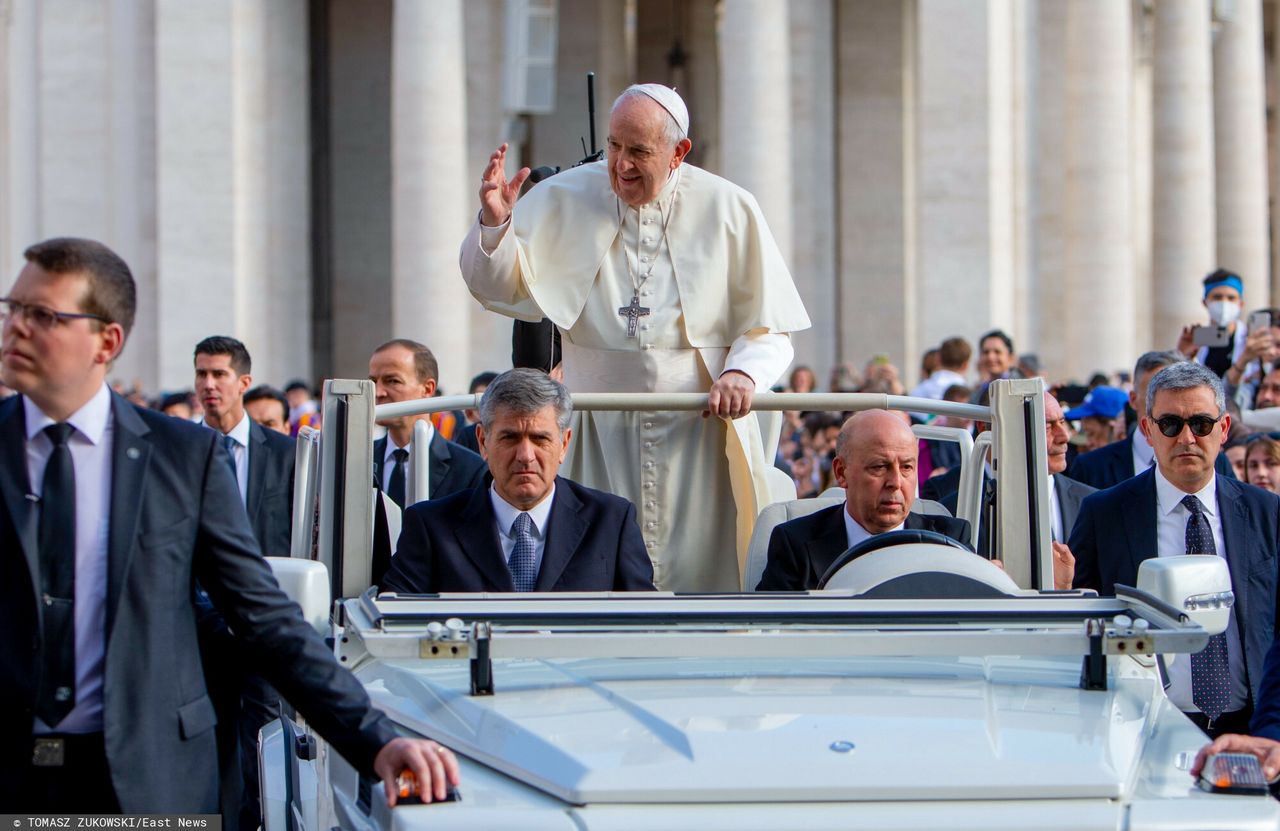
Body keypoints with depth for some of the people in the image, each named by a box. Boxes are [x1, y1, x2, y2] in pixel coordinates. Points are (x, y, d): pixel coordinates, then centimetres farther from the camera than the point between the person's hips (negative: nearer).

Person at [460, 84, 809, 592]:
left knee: (696, 574, -3)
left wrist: (742, 373, -17)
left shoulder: (728, 210, 2)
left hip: (699, 432, -1)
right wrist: (494, 223, -14)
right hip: (599, 433, 1)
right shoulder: (565, 199, 5)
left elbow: (768, 329, 4)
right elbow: (500, 290, 4)